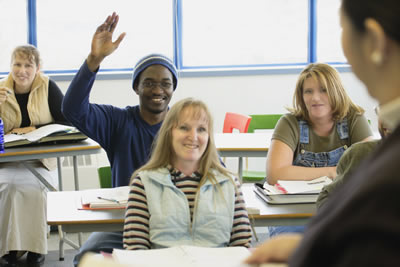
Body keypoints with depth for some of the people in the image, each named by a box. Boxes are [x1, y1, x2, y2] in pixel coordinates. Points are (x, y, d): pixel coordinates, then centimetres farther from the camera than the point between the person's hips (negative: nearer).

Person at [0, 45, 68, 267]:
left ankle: (35, 248, -15)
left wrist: (33, 129, -12)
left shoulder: (48, 87, -1)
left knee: (31, 185, -31)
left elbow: (67, 122, -3)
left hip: (41, 161, -1)